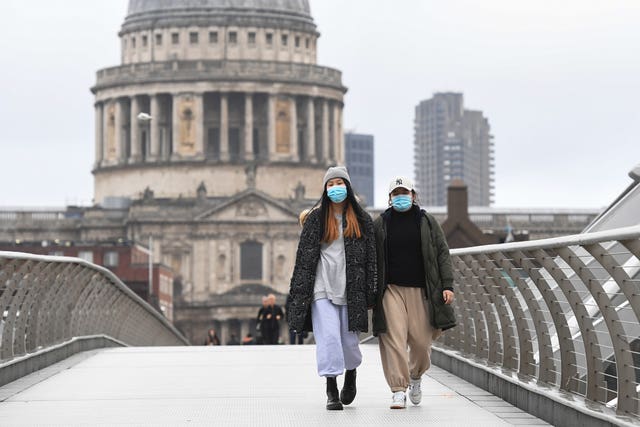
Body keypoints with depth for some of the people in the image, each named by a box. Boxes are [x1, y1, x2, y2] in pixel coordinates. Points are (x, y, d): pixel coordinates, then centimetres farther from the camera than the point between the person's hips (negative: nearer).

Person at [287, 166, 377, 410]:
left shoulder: (361, 220, 9)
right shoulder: (316, 218, 5)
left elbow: (370, 257, 9)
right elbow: (305, 254, 4)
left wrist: (369, 293, 2)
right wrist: (299, 291, -2)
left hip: (350, 287, 1)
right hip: (322, 287, -1)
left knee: (349, 338, 3)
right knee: (328, 335, -10)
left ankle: (351, 374, 33)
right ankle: (331, 390, -6)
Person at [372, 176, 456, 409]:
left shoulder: (427, 222, 10)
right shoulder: (380, 224, 8)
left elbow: (442, 254, 9)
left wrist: (447, 285, -1)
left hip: (420, 290, 1)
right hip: (391, 289, -1)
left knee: (421, 339, -1)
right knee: (394, 339, -10)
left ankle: (415, 376, 29)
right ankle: (399, 390, -7)